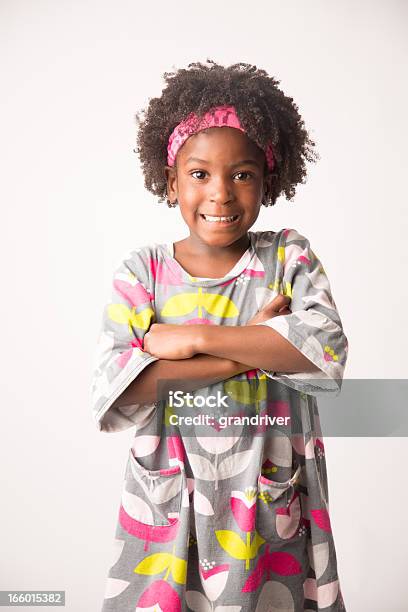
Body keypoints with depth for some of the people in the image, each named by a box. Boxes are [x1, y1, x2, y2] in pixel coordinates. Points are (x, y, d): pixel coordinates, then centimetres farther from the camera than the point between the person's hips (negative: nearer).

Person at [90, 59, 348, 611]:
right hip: (166, 513, 0)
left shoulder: (290, 259, -2)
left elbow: (327, 350, -19)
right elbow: (111, 390, -16)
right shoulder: (142, 271, -4)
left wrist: (195, 339, -21)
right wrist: (251, 350, -19)